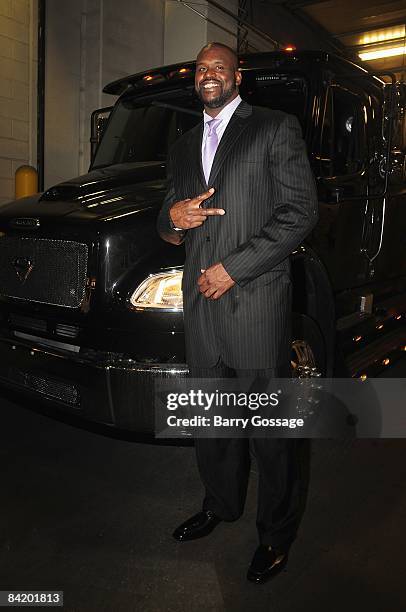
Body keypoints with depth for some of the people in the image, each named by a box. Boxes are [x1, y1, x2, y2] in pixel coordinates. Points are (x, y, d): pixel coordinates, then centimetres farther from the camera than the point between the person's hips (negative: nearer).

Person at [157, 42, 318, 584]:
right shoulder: (183, 147, 20)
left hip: (256, 300, -5)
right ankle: (220, 503, 37)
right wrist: (172, 218, -3)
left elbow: (301, 211, -7)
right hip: (200, 301, 6)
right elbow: (169, 228, 23)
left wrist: (232, 268, -13)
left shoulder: (276, 129, 2)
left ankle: (277, 534, 22)